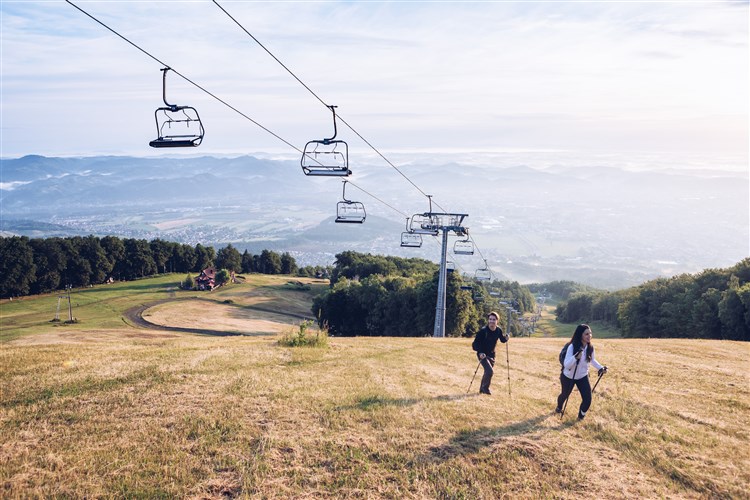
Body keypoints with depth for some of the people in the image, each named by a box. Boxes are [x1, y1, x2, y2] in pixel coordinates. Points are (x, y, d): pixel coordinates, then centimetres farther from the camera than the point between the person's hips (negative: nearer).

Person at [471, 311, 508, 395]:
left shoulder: (498, 330, -5)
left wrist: (506, 338, -15)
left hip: (491, 354, 6)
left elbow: (502, 340, 8)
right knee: (490, 371, -19)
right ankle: (485, 388, 4)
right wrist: (480, 352, -31)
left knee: (488, 372, 16)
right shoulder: (483, 331, -21)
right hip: (483, 354, -6)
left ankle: (482, 389, 35)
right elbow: (476, 342, -18)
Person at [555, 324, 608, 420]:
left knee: (587, 399, -8)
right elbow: (566, 365, -34)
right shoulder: (572, 347, -30)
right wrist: (576, 357, -49)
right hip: (568, 377, -3)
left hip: (583, 377, 3)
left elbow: (592, 360, 8)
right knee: (565, 395, 21)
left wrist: (600, 368, -6)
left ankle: (581, 414, 23)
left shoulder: (590, 347, -13)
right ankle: (559, 408, 55)